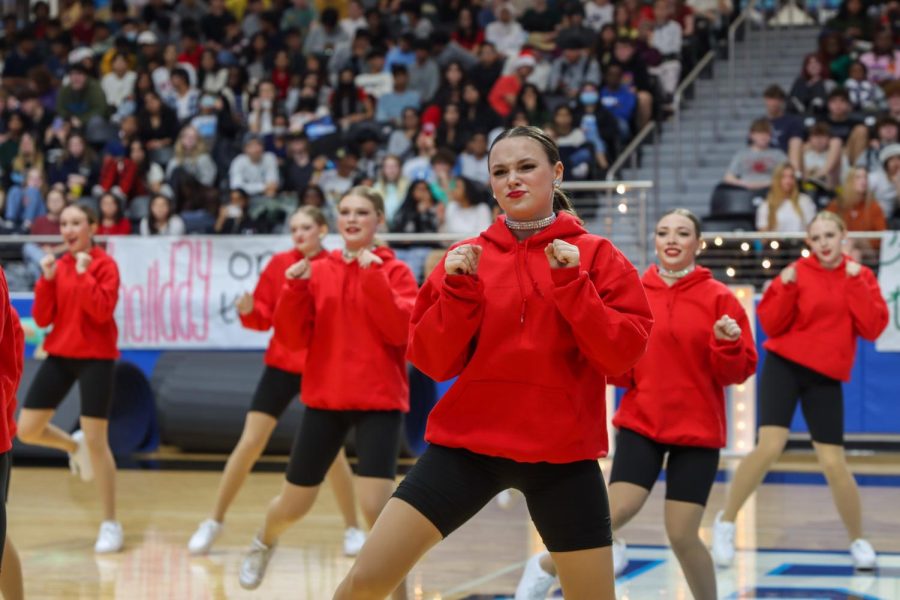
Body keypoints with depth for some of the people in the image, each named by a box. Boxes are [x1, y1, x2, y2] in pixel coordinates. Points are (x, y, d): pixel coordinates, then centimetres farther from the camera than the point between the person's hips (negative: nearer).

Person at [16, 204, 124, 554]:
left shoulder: (104, 264, -8)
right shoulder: (58, 266, 8)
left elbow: (102, 311, -21)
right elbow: (42, 319, 3)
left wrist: (84, 275, -23)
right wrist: (47, 279, -8)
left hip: (95, 358, -6)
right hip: (59, 355, 6)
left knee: (96, 440, -7)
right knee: (26, 430, 0)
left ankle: (111, 525, 4)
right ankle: (74, 445, 32)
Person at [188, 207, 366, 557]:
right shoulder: (279, 264, 1)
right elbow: (263, 318, 4)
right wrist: (248, 311, -17)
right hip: (281, 365, 2)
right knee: (249, 443, -2)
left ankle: (353, 529, 17)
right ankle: (215, 521, 10)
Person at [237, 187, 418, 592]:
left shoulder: (395, 271, -3)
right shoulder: (317, 271, 5)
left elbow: (401, 331, -17)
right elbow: (293, 340, 0)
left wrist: (374, 277, -23)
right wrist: (294, 288, -14)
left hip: (379, 400, -3)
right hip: (325, 398, 3)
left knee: (375, 504, -18)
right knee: (293, 505, 12)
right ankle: (263, 544, 47)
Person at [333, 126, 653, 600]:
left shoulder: (595, 255, 1)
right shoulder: (466, 257, 5)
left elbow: (625, 352, -9)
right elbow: (433, 362, 1)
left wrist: (571, 282, -17)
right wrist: (458, 289, -12)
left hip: (561, 452, -1)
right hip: (467, 442, 1)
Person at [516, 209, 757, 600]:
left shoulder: (718, 297, -3)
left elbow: (739, 371, -3)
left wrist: (728, 345, -23)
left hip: (697, 431, -1)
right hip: (641, 423, 1)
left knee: (682, 535, -5)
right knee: (617, 511, -16)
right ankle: (546, 566, 7)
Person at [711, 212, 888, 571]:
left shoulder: (861, 277, 5)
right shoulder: (798, 272, -2)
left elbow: (873, 328, -7)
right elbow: (771, 326, -5)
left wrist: (856, 282, -13)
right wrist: (786, 288, -18)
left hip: (826, 378, 2)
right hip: (784, 367, -2)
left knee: (833, 464, -2)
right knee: (769, 447, -18)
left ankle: (858, 541, 19)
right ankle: (725, 522, 0)